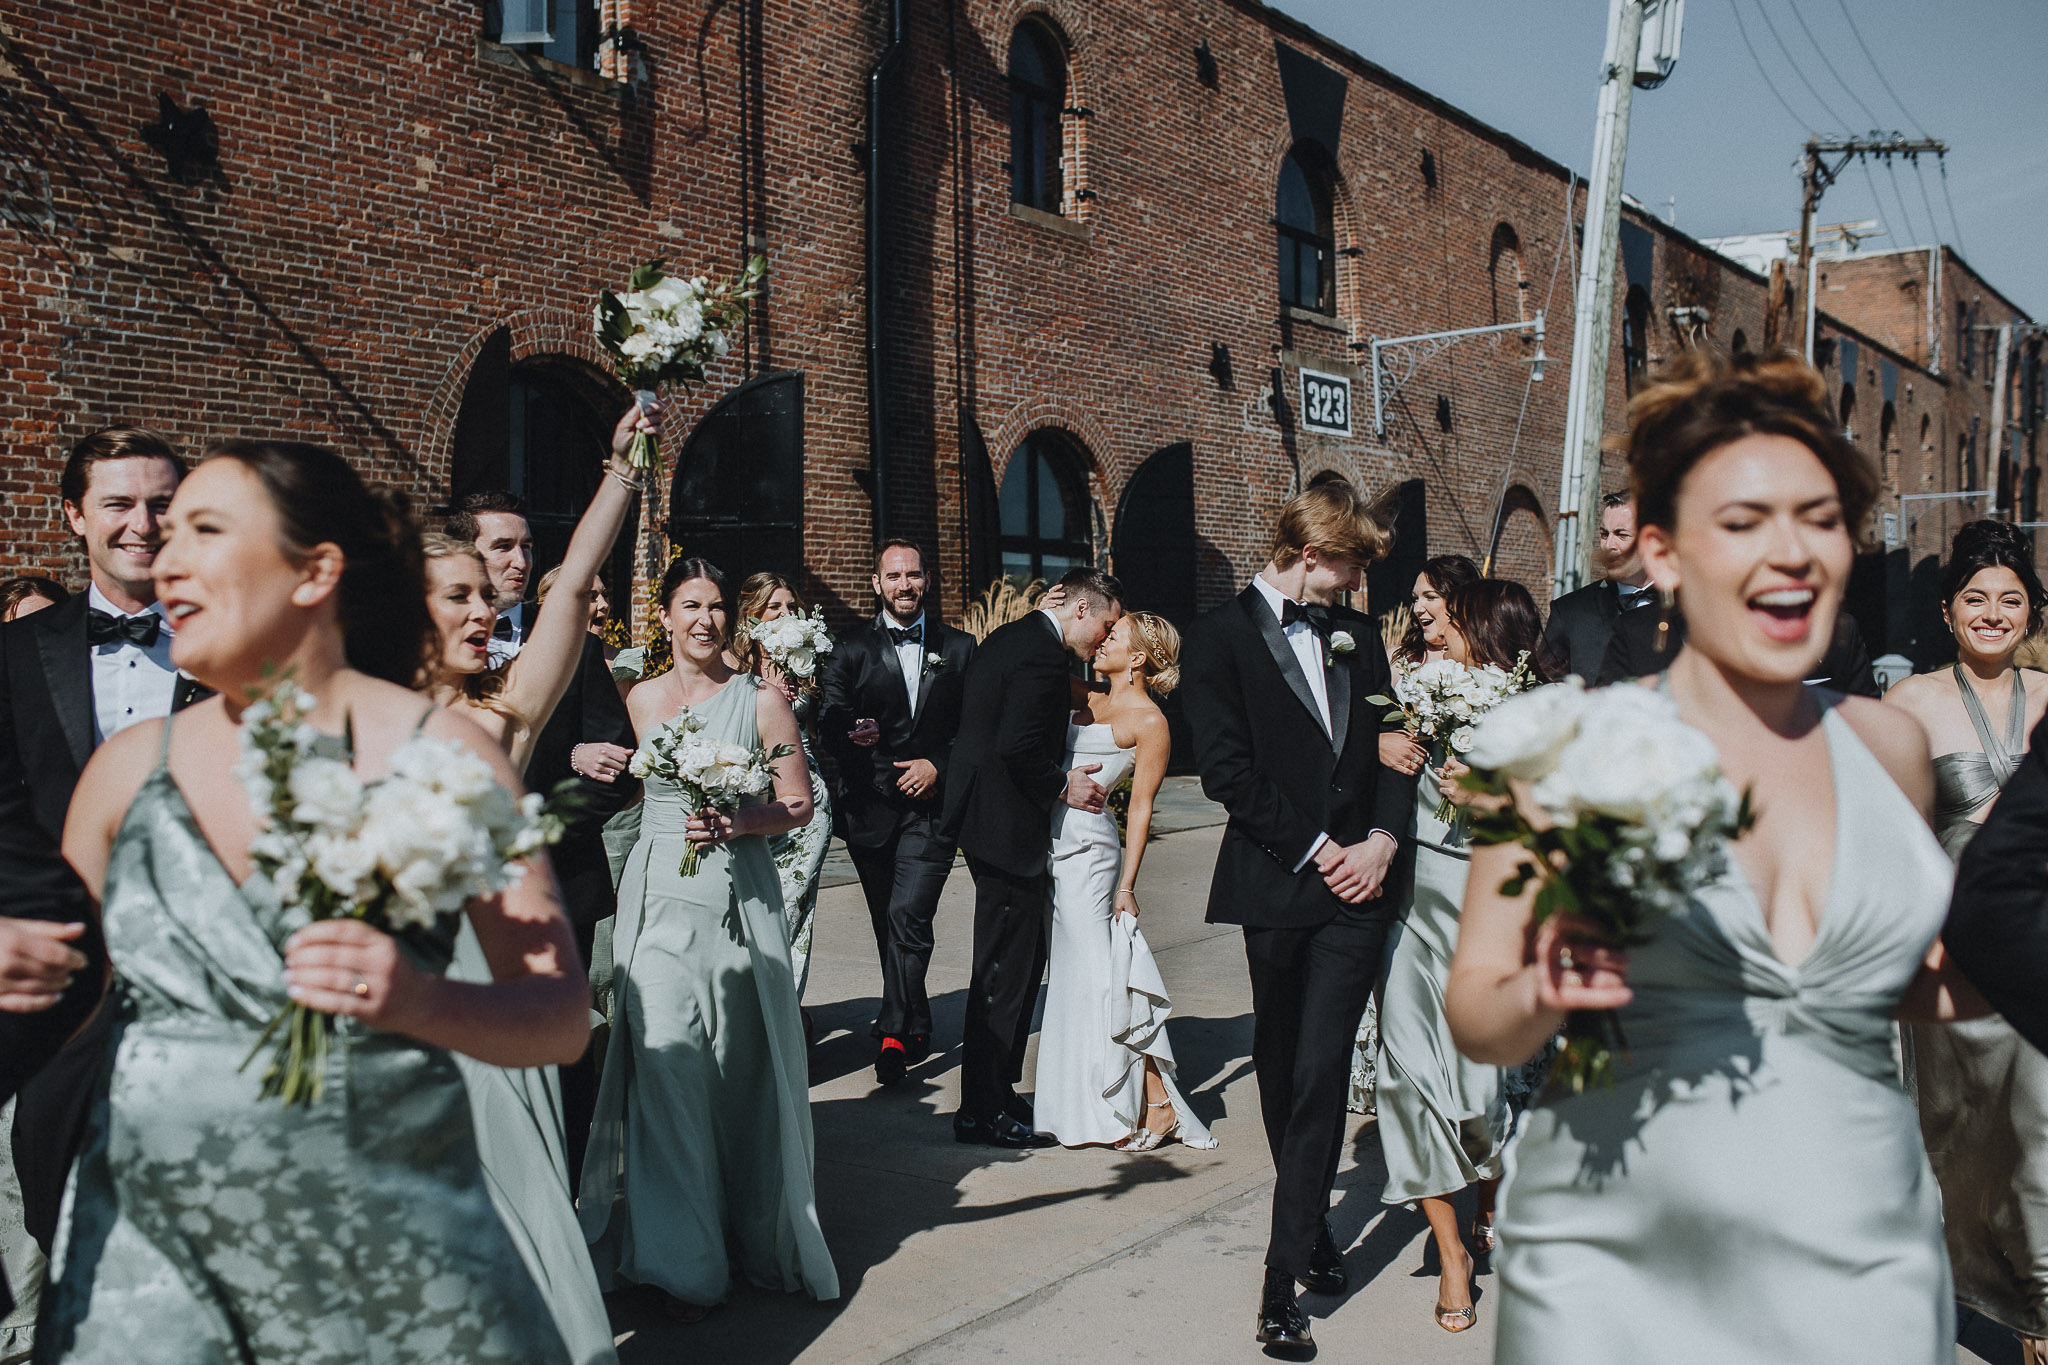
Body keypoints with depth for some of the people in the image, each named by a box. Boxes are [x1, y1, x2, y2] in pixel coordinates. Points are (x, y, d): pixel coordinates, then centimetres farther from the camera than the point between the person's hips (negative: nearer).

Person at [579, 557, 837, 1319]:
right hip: (659, 895, 1)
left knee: (742, 1065, 4)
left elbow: (798, 804, -1)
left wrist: (735, 824, -16)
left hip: (739, 898, -1)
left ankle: (755, 1232, 23)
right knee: (666, 1062, -7)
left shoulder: (761, 700, 2)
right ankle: (680, 1259, 3)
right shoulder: (642, 699, 9)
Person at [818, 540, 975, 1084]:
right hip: (872, 807, 2)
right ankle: (916, 1028, 26)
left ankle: (893, 1033, -10)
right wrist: (892, 776, -12)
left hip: (933, 802, -1)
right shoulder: (852, 648, 6)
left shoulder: (960, 647, 9)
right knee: (888, 923, 11)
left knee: (907, 916, -16)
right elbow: (829, 723, -3)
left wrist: (939, 766, -8)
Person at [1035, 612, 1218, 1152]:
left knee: (1096, 972, -9)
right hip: (1054, 839, 8)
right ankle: (1081, 1101, 21)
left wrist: (1127, 885, -11)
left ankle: (1158, 1104, -2)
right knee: (1065, 970, 11)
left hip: (1087, 844, -8)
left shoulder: (1149, 720, -6)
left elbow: (1141, 807, -8)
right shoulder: (1089, 701, 14)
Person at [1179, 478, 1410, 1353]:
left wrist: (1380, 839, -3)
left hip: (1355, 880, 2)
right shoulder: (1222, 636, -3)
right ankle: (1312, 1225, 34)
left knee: (1321, 1074, -4)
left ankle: (1285, 1279, 1)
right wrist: (1315, 849, -10)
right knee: (1282, 1070, 12)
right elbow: (1227, 767, -10)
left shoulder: (1356, 634, 13)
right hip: (1278, 884, -2)